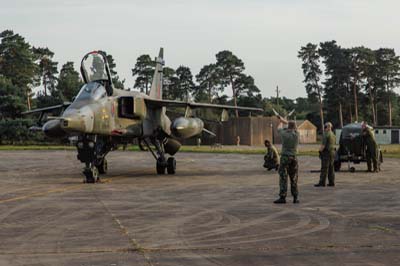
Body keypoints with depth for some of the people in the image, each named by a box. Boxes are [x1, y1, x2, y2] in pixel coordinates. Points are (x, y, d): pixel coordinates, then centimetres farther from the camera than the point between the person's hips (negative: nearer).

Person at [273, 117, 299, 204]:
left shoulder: (284, 133, -8)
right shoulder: (296, 134, 0)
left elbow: (279, 129, 15)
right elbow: (293, 126, 22)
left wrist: (281, 123, 38)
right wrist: (283, 120, 34)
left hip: (285, 157, -3)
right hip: (294, 158, 3)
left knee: (283, 178, -3)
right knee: (294, 178, 10)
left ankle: (282, 197, -8)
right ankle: (295, 197, 8)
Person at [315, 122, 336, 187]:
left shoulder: (326, 134, -13)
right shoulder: (333, 135, 16)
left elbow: (323, 145, -17)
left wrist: (320, 151, -9)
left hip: (326, 152, -9)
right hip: (332, 152, 9)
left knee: (324, 168, -7)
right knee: (331, 168, 10)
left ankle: (322, 182, -7)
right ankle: (331, 182, 10)